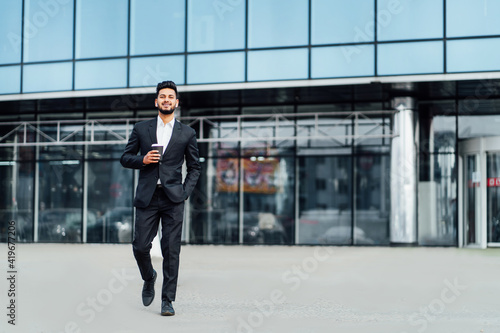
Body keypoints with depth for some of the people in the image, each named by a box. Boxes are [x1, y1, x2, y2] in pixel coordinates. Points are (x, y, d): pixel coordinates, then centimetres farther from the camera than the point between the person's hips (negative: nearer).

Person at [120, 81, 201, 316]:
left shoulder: (186, 133, 9)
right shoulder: (141, 129, 10)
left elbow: (194, 167, 13)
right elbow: (125, 158, 13)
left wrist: (185, 192, 0)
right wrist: (142, 160, -8)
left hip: (172, 199, -1)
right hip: (147, 197, 1)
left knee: (171, 251, -3)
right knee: (140, 246, -2)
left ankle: (167, 300, 5)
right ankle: (149, 278, 29)